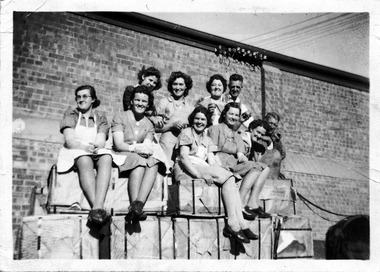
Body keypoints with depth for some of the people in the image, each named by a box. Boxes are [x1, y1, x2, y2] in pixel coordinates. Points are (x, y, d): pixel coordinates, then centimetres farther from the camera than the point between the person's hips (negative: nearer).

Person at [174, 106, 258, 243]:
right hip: (186, 170, -6)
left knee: (230, 180, -22)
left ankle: (239, 223, -32)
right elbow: (183, 157, -9)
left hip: (203, 170, 6)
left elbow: (211, 162, 13)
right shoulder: (186, 133, 7)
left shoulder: (207, 139, 26)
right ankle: (233, 223, -32)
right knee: (228, 176, -26)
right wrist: (199, 174, -23)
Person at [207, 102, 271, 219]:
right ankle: (240, 204, -33)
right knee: (256, 167, -25)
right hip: (223, 164, -7)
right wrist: (219, 165, -20)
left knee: (265, 168, -11)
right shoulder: (215, 129, 10)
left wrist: (241, 155, -11)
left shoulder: (237, 135, 30)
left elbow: (241, 152, 14)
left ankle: (253, 204, -24)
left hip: (236, 163, 7)